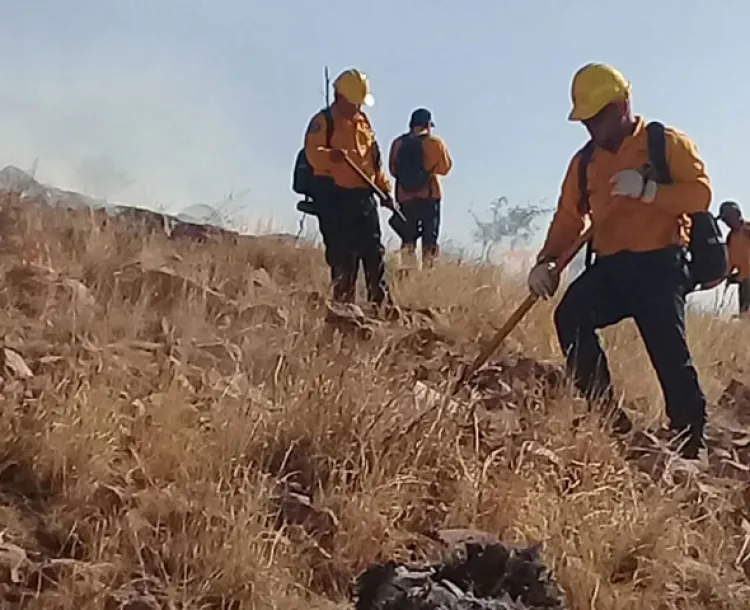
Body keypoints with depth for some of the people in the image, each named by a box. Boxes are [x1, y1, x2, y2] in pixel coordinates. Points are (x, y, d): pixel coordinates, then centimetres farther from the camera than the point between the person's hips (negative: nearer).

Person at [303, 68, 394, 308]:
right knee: (342, 256, -5)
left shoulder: (363, 121, 18)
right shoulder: (323, 121, -3)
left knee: (374, 253, 4)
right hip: (335, 197, -6)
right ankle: (343, 303, 3)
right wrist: (330, 155, -39)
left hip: (364, 196, 6)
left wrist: (384, 187, 17)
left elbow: (375, 158, 24)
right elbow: (312, 153, -18)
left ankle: (381, 302, 9)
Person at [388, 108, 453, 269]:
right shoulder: (435, 142, -5)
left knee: (407, 239, 8)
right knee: (429, 239, 5)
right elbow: (445, 167, 4)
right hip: (429, 195, -2)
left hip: (405, 197, 2)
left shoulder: (398, 143, 1)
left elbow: (393, 170, 7)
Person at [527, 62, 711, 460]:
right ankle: (608, 417, -16)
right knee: (570, 316, -23)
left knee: (670, 355, -13)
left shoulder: (667, 143, 2)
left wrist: (646, 190, -22)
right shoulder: (584, 162, 15)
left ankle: (689, 445, 2)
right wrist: (547, 261, -3)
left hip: (659, 266, -4)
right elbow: (568, 218, 13)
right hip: (610, 267, 4)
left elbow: (700, 193, -9)